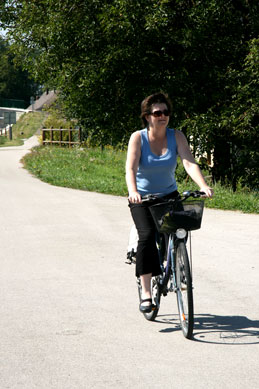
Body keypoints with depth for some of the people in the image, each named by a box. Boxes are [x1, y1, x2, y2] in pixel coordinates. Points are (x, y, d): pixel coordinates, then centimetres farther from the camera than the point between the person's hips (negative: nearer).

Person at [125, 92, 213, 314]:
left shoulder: (176, 137, -6)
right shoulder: (138, 138, -11)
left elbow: (190, 163, -18)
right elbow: (130, 168, -23)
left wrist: (204, 187, -36)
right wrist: (133, 192, -43)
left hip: (169, 195, 3)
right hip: (142, 198, -3)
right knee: (147, 235, -25)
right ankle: (146, 294, -23)